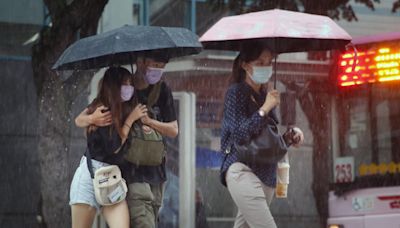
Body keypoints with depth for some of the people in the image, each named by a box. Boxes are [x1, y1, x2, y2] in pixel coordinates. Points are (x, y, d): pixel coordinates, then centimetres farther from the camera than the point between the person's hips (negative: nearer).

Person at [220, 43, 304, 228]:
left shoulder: (264, 95, 17)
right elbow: (241, 134, -15)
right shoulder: (236, 92, -4)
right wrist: (265, 109, -11)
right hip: (242, 170, -8)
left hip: (266, 175, 8)